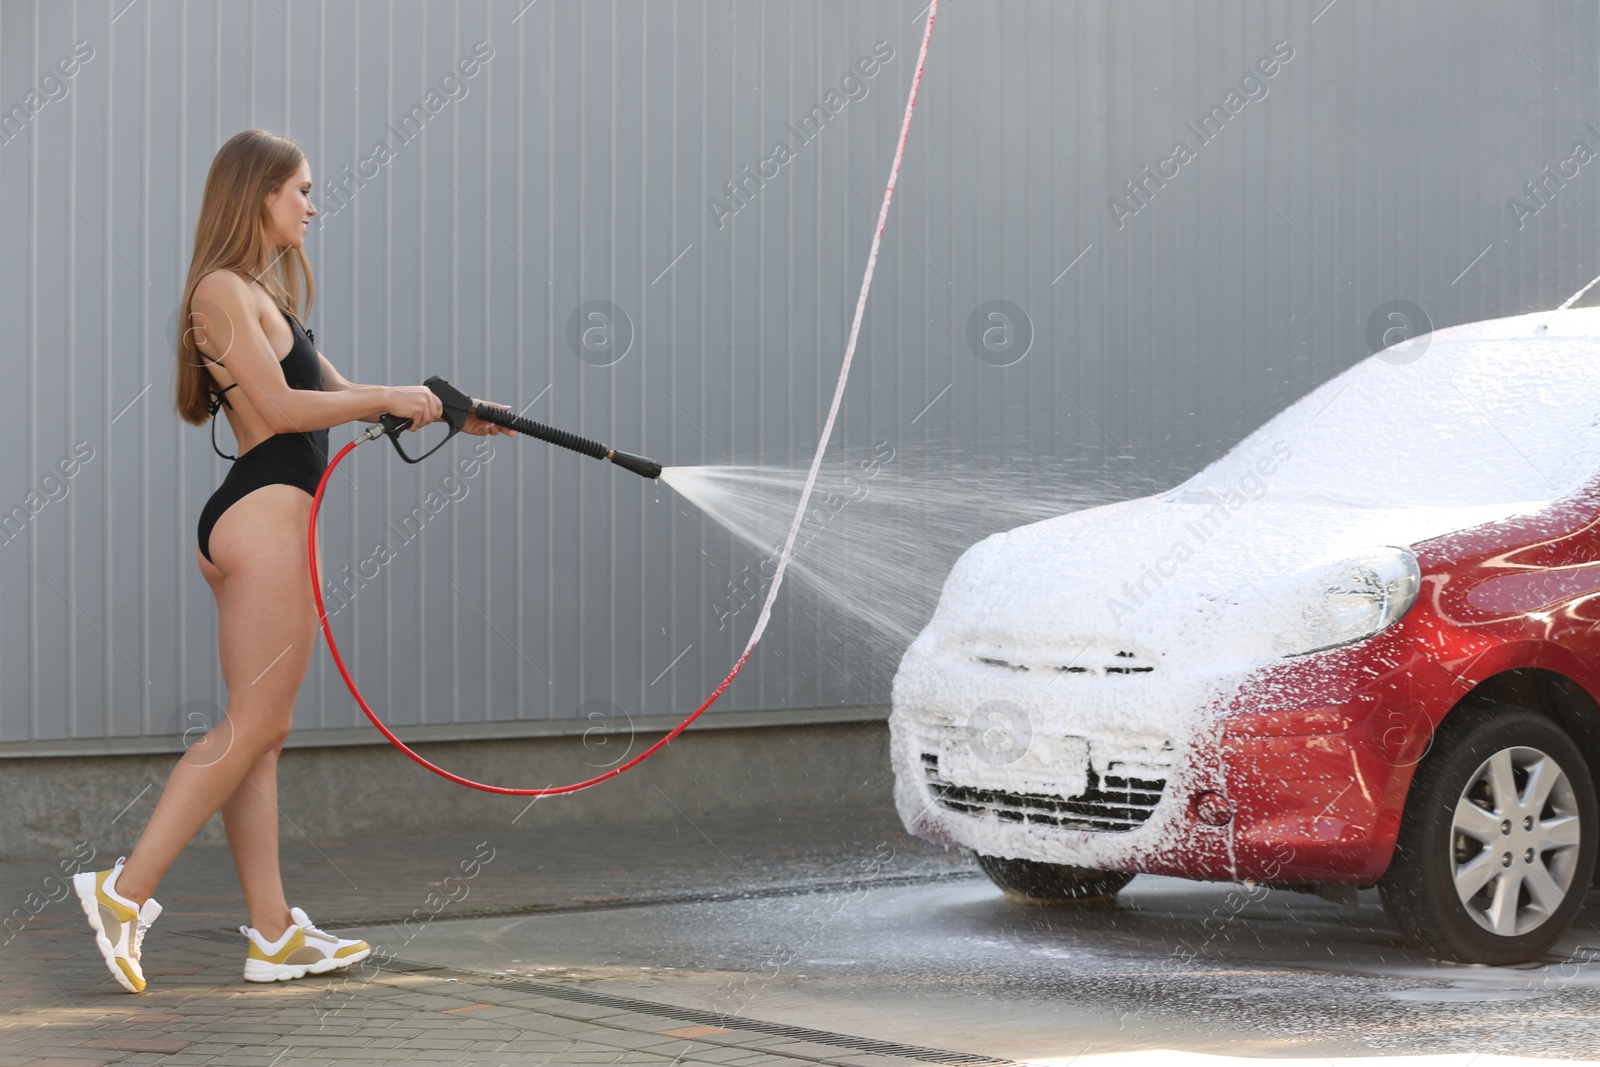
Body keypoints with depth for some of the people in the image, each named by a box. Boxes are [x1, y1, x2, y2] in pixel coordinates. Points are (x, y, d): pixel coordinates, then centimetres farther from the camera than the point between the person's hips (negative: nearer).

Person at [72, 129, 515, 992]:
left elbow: (333, 394, 23)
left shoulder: (260, 296, 22)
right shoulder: (223, 290, -8)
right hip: (263, 516, -10)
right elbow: (279, 407, -16)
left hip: (260, 524, 10)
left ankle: (273, 934, 10)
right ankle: (126, 890, -8)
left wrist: (451, 418, 19)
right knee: (252, 727, -9)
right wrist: (391, 397, -8)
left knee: (259, 731, 8)